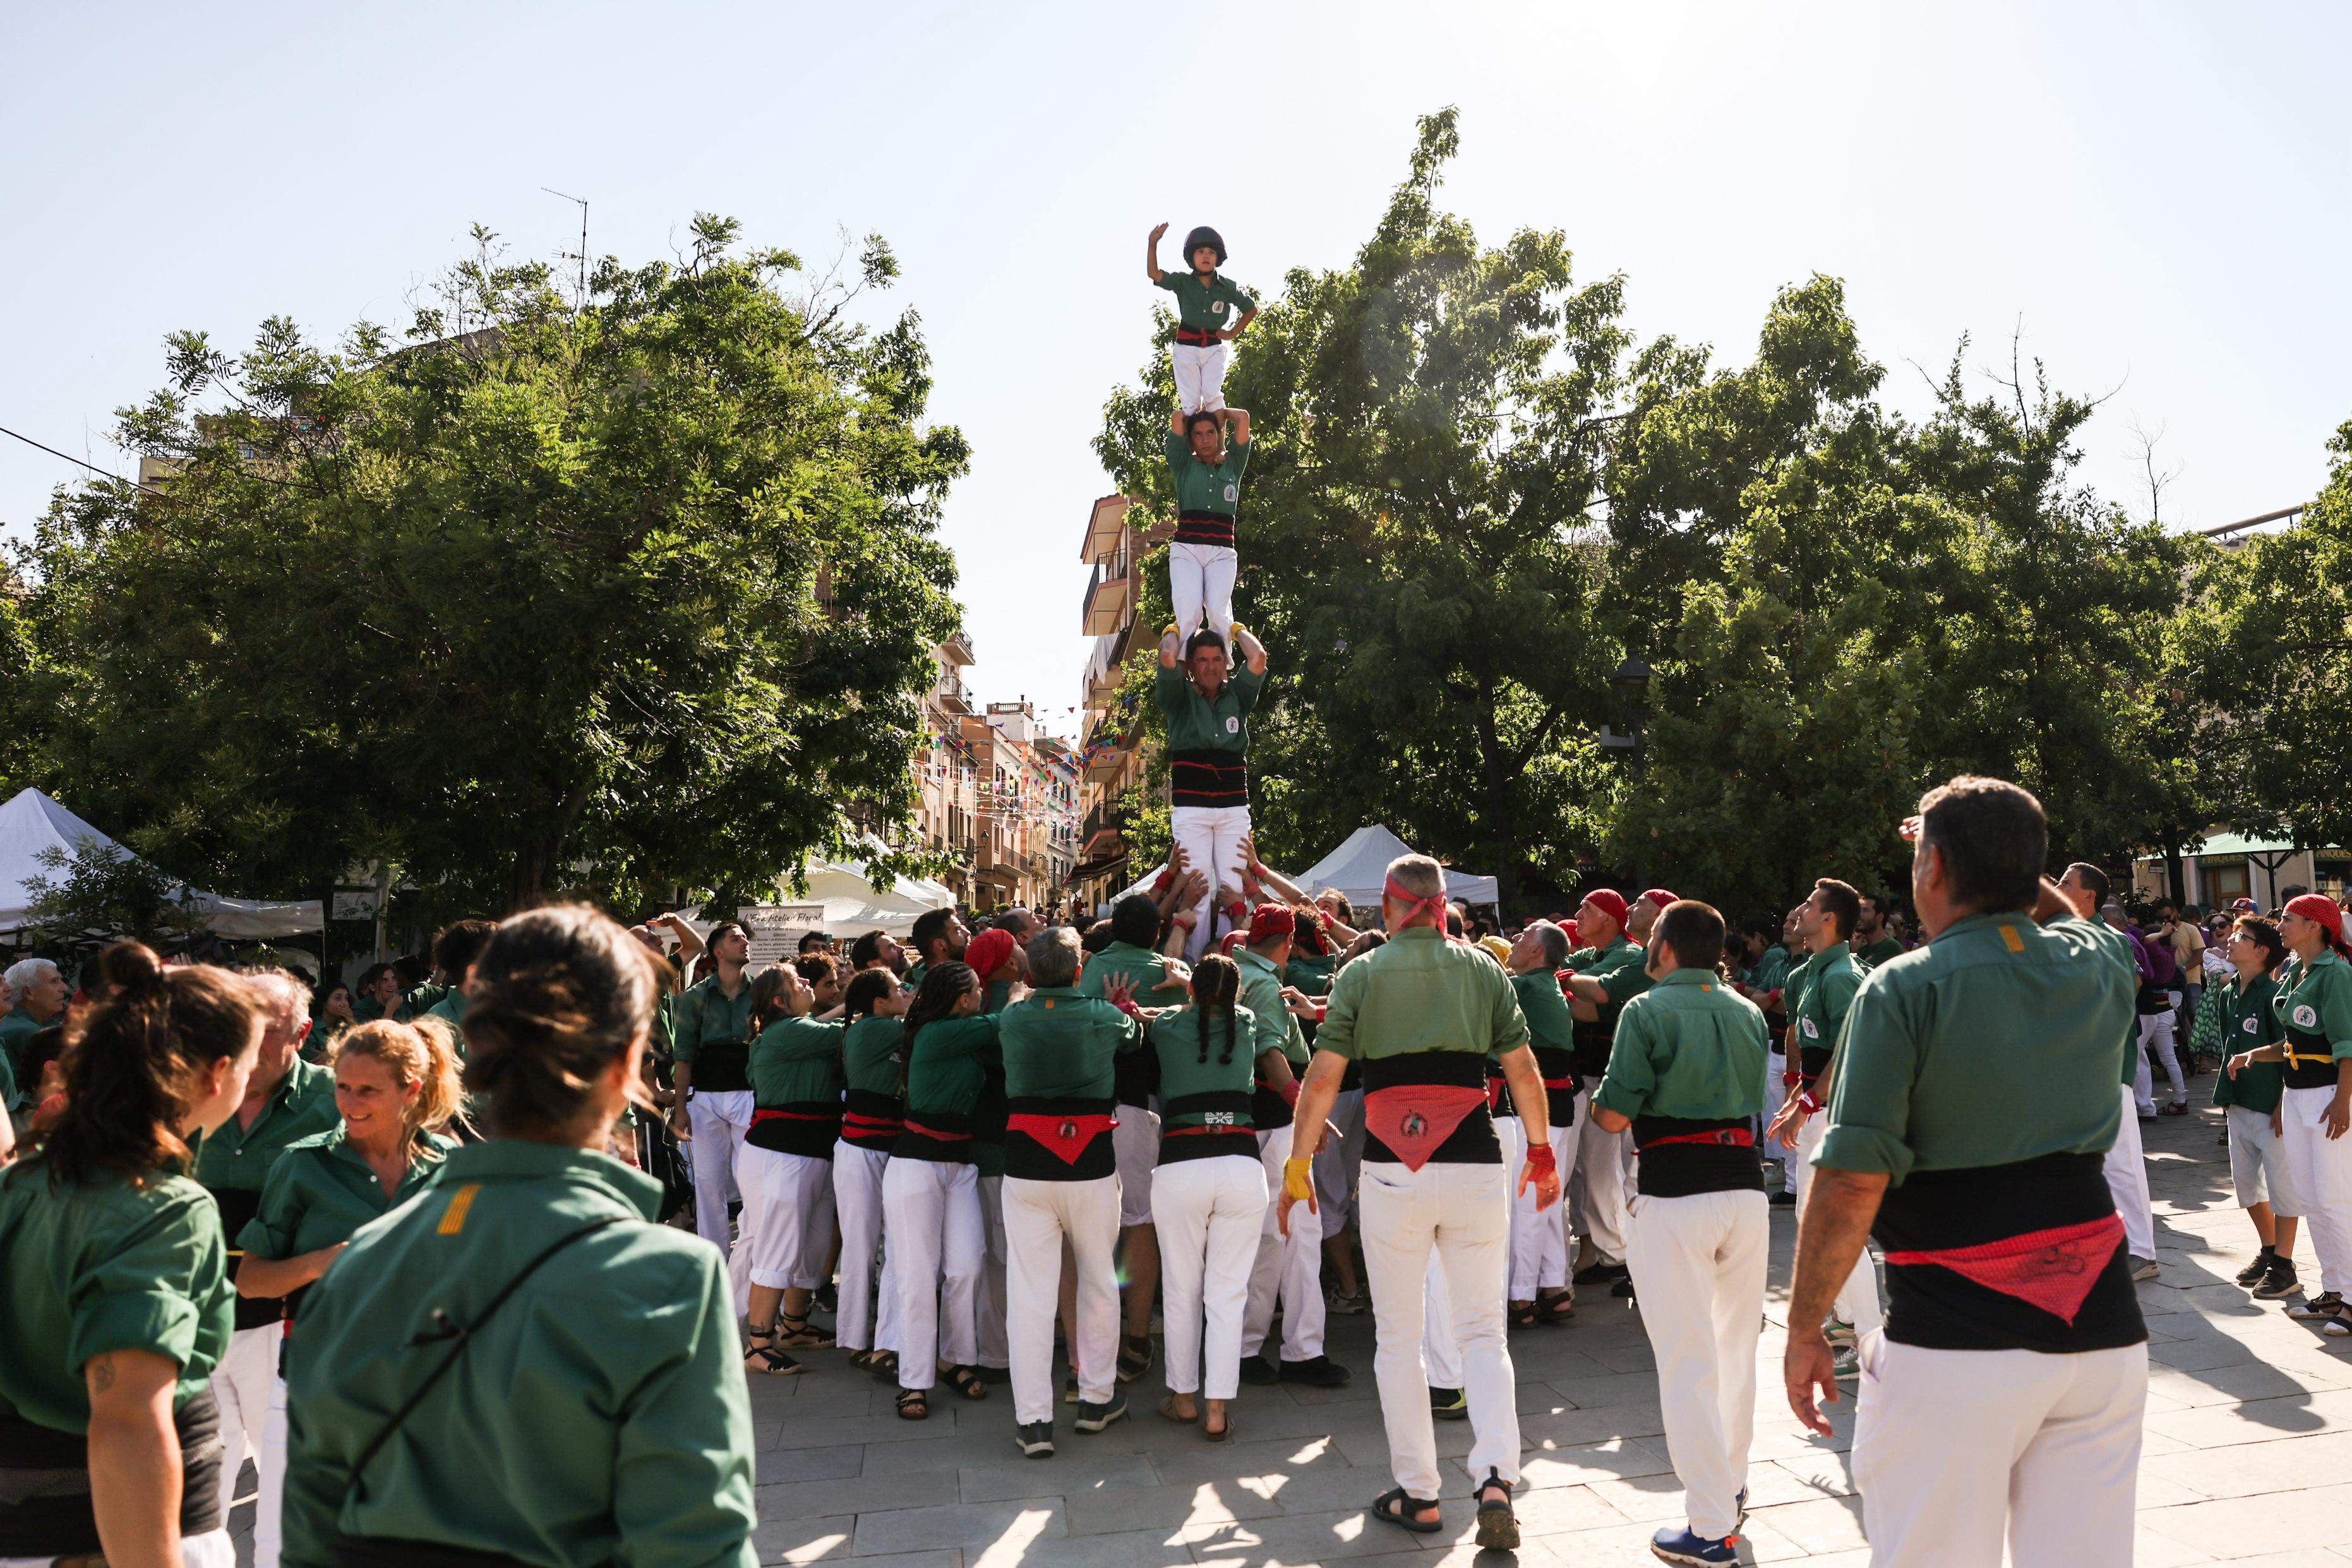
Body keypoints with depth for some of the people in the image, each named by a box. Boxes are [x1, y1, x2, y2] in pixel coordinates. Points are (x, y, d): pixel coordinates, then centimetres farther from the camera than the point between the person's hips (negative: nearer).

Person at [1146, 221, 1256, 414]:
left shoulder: (1227, 287, 0)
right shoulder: (1183, 282, -2)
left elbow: (1252, 309, 12)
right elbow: (1154, 274, -16)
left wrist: (1233, 333, 4)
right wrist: (1152, 244, -27)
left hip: (1214, 348, 0)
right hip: (1186, 347, 0)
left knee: (1212, 394, -14)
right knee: (1190, 402, -3)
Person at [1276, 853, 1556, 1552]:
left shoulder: (1361, 974, 1)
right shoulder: (1483, 969, 5)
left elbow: (1322, 1079, -3)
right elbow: (1524, 1073, 7)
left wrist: (1297, 1166, 5)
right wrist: (1542, 1154, 19)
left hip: (1393, 1172, -1)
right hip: (1475, 1164, 2)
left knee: (1398, 1337, 12)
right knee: (1482, 1331, 11)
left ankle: (1417, 1494, 17)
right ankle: (1497, 1479, -6)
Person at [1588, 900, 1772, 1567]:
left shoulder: (1647, 1011, -9)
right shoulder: (1748, 1013, 9)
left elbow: (1615, 1116, -11)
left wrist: (1596, 1100, 9)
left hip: (1674, 1194, -6)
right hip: (1745, 1186, 6)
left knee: (1688, 1362, 0)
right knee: (1736, 1348, 20)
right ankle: (1731, 1485, 36)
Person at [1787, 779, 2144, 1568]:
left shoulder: (1903, 989, -12)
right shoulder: (2100, 964, 4)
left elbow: (1852, 1181, -17)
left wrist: (1804, 1330, -8)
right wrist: (2004, 856, 27)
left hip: (1955, 1338, -5)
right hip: (2101, 1325, 5)